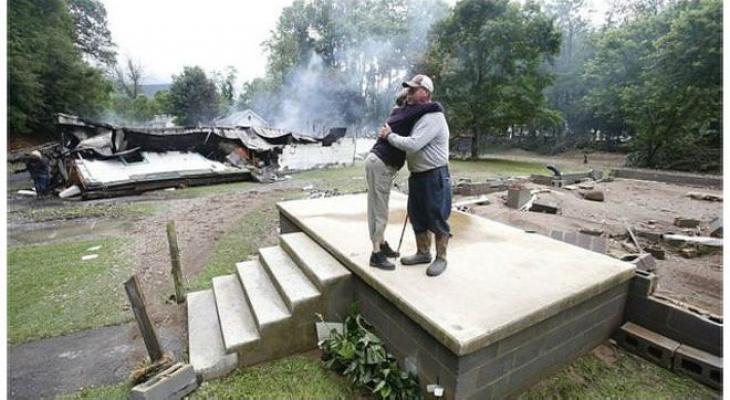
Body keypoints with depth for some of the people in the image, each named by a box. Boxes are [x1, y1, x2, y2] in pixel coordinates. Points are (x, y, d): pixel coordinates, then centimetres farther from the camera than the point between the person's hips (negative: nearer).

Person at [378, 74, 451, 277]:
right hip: (417, 176, 10)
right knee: (417, 216, 16)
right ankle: (423, 253, 32)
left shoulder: (433, 117, -18)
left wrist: (389, 135, -14)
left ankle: (441, 258, 19)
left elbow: (412, 144, -27)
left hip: (435, 176, -10)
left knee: (437, 219, 3)